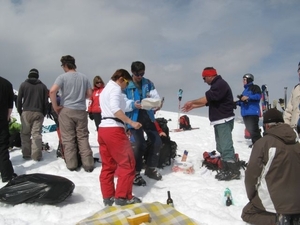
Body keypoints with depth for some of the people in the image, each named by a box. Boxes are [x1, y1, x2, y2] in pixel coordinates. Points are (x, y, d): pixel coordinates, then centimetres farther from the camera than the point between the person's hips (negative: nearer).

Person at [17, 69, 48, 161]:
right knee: (37, 134, -1)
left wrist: (20, 111, 11)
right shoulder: (43, 86, 8)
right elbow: (46, 102, 6)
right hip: (38, 113, 1)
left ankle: (26, 154, 8)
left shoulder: (23, 84, 5)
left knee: (25, 133, 8)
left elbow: (19, 99, 3)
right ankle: (36, 155, -5)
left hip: (26, 112, 0)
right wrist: (44, 114, 13)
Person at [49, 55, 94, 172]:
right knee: (83, 138, 7)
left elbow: (52, 91, -18)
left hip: (66, 110, -3)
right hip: (81, 111, 3)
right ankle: (88, 164, 6)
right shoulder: (84, 77, 7)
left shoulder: (62, 77, -5)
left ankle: (71, 164, 7)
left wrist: (55, 106, -8)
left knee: (68, 138, 4)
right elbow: (89, 94, 9)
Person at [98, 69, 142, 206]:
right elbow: (115, 109, -22)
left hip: (103, 129, 10)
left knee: (108, 165, 12)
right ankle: (122, 197, 3)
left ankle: (108, 197, 16)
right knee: (127, 163, -1)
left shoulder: (105, 90, 24)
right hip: (114, 129, -10)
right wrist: (131, 122, -23)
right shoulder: (115, 88, -5)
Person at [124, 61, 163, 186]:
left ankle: (151, 168, 29)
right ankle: (135, 173, 5)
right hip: (133, 118, -6)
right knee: (140, 144, -14)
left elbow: (156, 97, 2)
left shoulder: (148, 83, 8)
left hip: (148, 117, 6)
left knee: (157, 141, 9)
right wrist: (133, 105, -31)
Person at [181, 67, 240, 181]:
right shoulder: (216, 85, 20)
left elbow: (207, 98, -22)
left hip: (224, 120, -11)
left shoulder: (220, 84, -14)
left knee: (226, 146, -12)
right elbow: (207, 101, 22)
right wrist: (193, 106, 16)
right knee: (221, 147, 12)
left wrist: (192, 102, -12)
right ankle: (226, 170, 17)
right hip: (219, 121, 11)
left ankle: (233, 171, -7)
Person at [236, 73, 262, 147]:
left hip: (253, 112, -9)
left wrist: (248, 97, -22)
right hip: (245, 113, 9)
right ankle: (255, 143, 18)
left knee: (253, 129, -15)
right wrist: (237, 102, 11)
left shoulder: (254, 87, 0)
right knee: (249, 129, 10)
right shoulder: (245, 90, 24)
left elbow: (258, 96, -17)